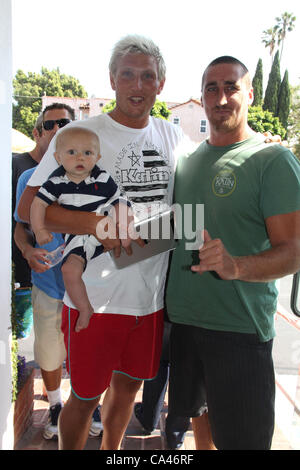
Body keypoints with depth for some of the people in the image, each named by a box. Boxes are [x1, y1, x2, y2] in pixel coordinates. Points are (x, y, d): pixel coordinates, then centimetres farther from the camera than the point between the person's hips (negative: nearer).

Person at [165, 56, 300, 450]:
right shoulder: (188, 161, 10)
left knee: (241, 438, 7)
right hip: (182, 317, 6)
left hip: (239, 328, -5)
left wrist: (235, 265, -33)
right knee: (197, 414, 22)